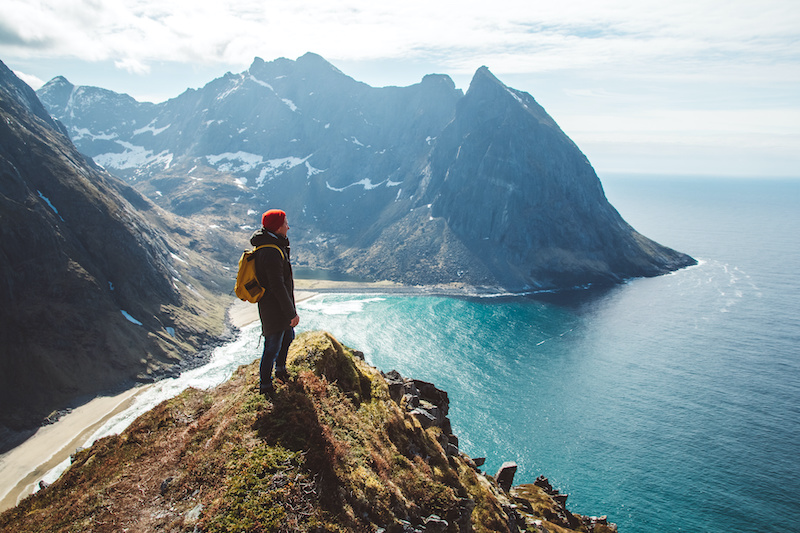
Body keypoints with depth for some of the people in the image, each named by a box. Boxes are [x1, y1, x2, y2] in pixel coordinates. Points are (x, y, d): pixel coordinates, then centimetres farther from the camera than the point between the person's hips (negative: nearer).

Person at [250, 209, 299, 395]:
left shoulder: (275, 247, 6)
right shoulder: (272, 253, -27)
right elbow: (278, 287, -28)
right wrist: (292, 313, -21)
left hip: (280, 306, 10)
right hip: (274, 309, -10)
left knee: (288, 336, 27)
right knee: (273, 347, 4)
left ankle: (280, 369, 47)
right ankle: (265, 385, 20)